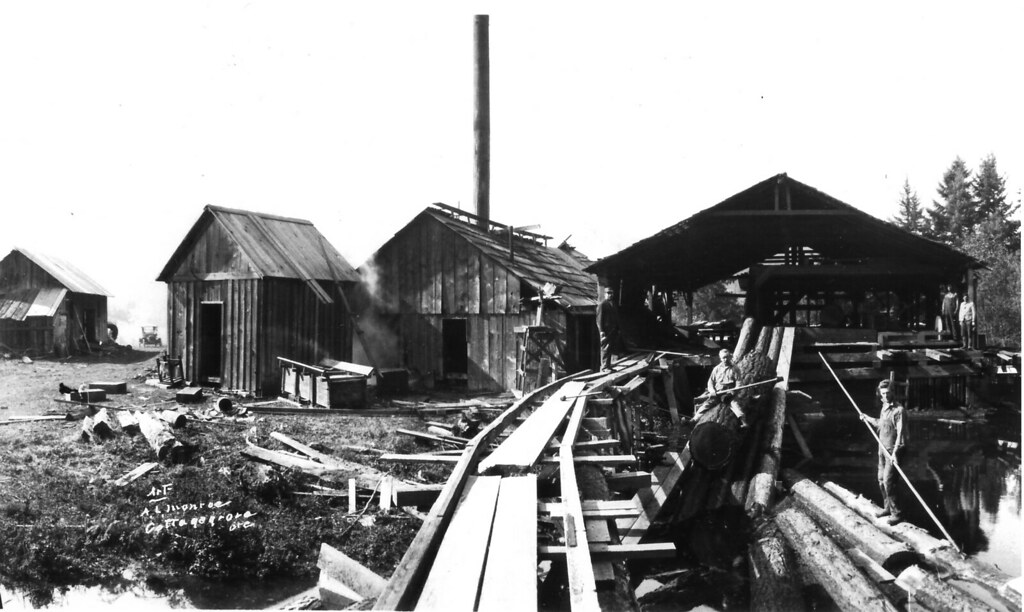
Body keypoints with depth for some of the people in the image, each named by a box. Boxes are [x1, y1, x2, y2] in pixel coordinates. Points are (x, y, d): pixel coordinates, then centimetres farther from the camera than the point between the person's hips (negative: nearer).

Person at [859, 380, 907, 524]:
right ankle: (888, 507, 29)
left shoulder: (898, 409, -16)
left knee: (888, 481, -10)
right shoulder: (884, 408, 9)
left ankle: (897, 513, 0)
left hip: (893, 449, -8)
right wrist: (867, 418, 31)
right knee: (881, 480, 14)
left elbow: (900, 432, -22)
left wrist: (895, 452, -28)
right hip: (882, 448, 8)